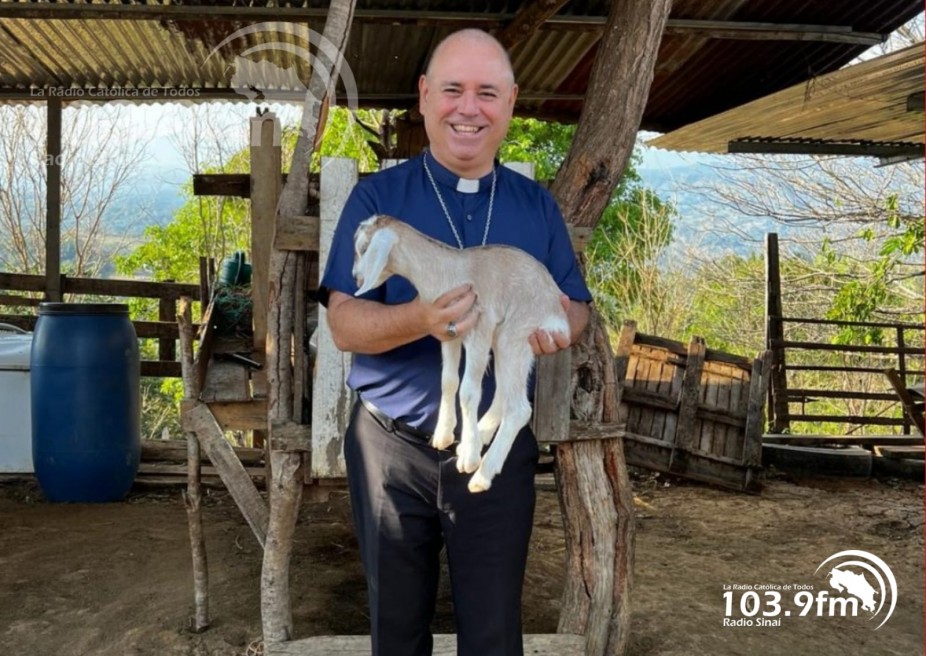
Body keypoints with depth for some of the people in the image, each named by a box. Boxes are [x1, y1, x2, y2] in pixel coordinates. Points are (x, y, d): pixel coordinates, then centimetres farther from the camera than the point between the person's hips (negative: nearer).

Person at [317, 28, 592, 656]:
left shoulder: (538, 205, 5)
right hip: (391, 445, -1)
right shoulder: (377, 196, -3)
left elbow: (577, 307, 8)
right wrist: (420, 319, -31)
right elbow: (345, 322, -10)